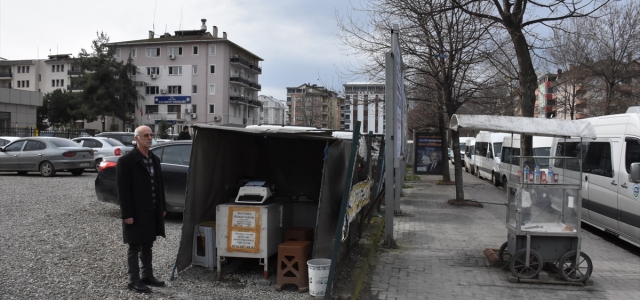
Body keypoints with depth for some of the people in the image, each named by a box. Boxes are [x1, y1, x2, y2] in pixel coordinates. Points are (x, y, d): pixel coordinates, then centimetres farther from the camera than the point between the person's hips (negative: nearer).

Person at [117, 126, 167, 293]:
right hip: (135, 213, -7)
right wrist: (127, 214, -18)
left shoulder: (155, 159, 10)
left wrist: (162, 207, 12)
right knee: (134, 247, 4)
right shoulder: (126, 160, -12)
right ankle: (134, 280, 14)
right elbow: (123, 190, -15)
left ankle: (147, 276, 27)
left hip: (152, 212, 7)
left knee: (147, 246, 16)